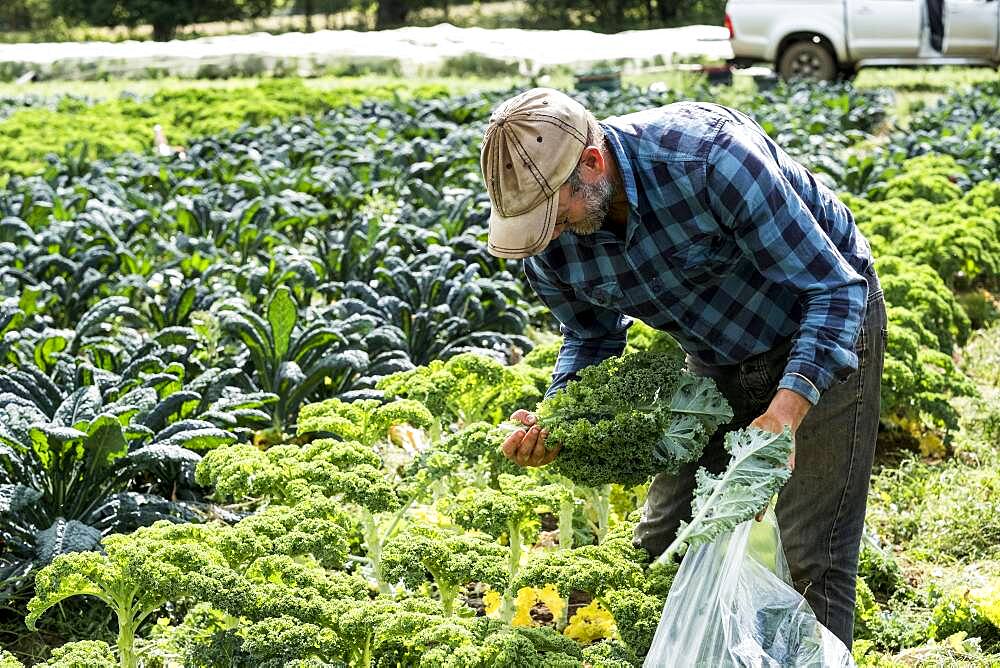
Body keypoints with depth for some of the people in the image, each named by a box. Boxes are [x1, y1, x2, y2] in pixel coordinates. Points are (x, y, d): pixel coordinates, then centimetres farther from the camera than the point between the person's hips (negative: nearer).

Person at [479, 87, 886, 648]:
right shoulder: (548, 241, -17)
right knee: (661, 543, 8)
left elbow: (836, 286, -30)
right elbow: (592, 339, 3)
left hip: (825, 329, -6)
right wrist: (552, 423, -18)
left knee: (807, 557, -10)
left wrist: (786, 411, -43)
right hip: (717, 358, 6)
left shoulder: (711, 157, -36)